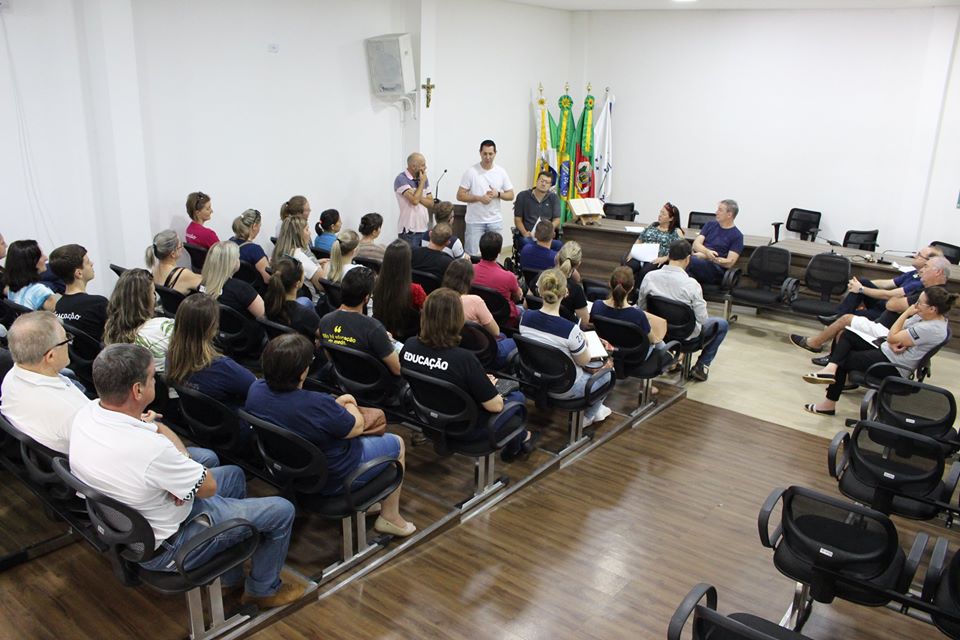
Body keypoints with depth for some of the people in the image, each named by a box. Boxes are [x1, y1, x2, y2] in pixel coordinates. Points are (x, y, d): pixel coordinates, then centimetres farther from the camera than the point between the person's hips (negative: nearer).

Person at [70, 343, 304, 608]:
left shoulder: (86, 413, -13)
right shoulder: (151, 450, -38)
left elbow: (157, 427, 3)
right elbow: (208, 487, -20)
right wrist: (181, 454, -6)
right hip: (161, 549, -8)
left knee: (234, 474, 24)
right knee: (282, 511, 0)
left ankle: (231, 577, 36)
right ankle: (263, 590, 26)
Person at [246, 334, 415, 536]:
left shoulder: (255, 390, -16)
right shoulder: (316, 405, -37)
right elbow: (356, 427, -18)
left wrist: (336, 403, 0)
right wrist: (349, 404, 2)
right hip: (331, 479, -7)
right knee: (397, 443, 15)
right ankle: (390, 518, 27)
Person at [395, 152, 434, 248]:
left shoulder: (423, 178, 11)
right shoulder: (401, 179, -11)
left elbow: (431, 203, 8)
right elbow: (414, 200, -22)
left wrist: (418, 197, -11)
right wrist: (422, 182, -9)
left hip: (424, 228, 6)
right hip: (409, 231, -6)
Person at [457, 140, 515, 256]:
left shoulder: (501, 172, 4)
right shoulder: (471, 172, -5)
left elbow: (510, 195, 8)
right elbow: (460, 195, -7)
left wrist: (498, 194, -12)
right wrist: (479, 198, -18)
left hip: (495, 221, 3)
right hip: (475, 221, -3)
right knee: (472, 255, -1)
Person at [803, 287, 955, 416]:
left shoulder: (931, 329, -26)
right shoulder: (926, 316, 2)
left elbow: (892, 337, -22)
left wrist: (906, 313, -15)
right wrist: (896, 342, -14)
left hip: (892, 367, -10)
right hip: (885, 351, 10)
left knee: (843, 359, -6)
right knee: (847, 335, 0)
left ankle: (829, 404, -1)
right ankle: (831, 369, -21)